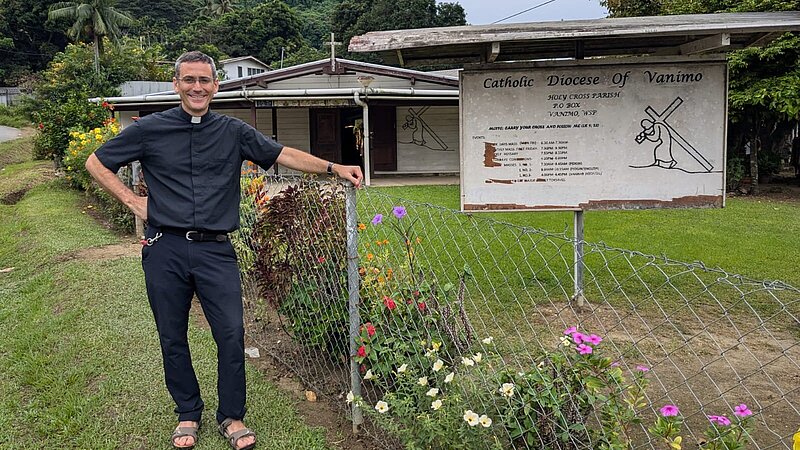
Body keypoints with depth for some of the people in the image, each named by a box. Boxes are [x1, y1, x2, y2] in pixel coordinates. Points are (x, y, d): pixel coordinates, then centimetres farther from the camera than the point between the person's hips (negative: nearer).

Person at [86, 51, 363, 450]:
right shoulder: (150, 129, 4)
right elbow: (96, 163, 12)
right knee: (172, 338, 9)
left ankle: (231, 416, 16)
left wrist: (333, 168, -5)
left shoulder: (233, 132, 7)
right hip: (165, 249, 0)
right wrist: (131, 200, 2)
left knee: (231, 334, -3)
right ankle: (187, 414, 29)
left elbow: (284, 155, 4)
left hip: (215, 251, 0)